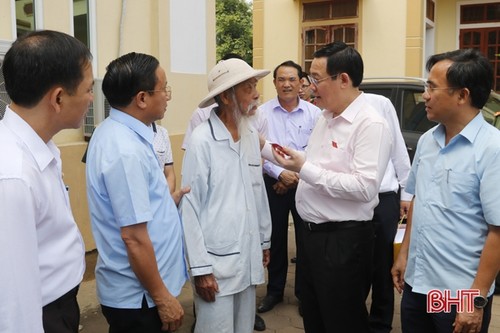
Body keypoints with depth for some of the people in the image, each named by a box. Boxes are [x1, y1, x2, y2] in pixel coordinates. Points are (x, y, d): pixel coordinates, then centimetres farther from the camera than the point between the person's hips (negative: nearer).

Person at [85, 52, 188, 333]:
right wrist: (162, 297, -17)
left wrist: (167, 200, 12)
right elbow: (134, 238, -25)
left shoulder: (115, 132, 4)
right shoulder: (126, 150, -26)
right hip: (138, 295, -9)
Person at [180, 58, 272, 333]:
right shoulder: (202, 140, -14)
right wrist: (200, 267, -12)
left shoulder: (251, 135, 3)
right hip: (216, 261, -6)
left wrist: (264, 240, 16)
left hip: (249, 258, 6)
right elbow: (190, 205, -13)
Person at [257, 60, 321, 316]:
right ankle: (274, 290, 28)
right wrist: (280, 174, -14)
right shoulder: (262, 112, -1)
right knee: (276, 238, 11)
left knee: (306, 239, 6)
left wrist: (296, 176, -10)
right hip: (273, 183, 1)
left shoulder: (314, 113, -3)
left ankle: (304, 292, 24)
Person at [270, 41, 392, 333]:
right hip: (313, 233, 9)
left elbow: (365, 188, -28)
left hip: (344, 241, -9)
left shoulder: (371, 125, -19)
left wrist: (305, 169, -25)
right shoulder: (326, 118, 10)